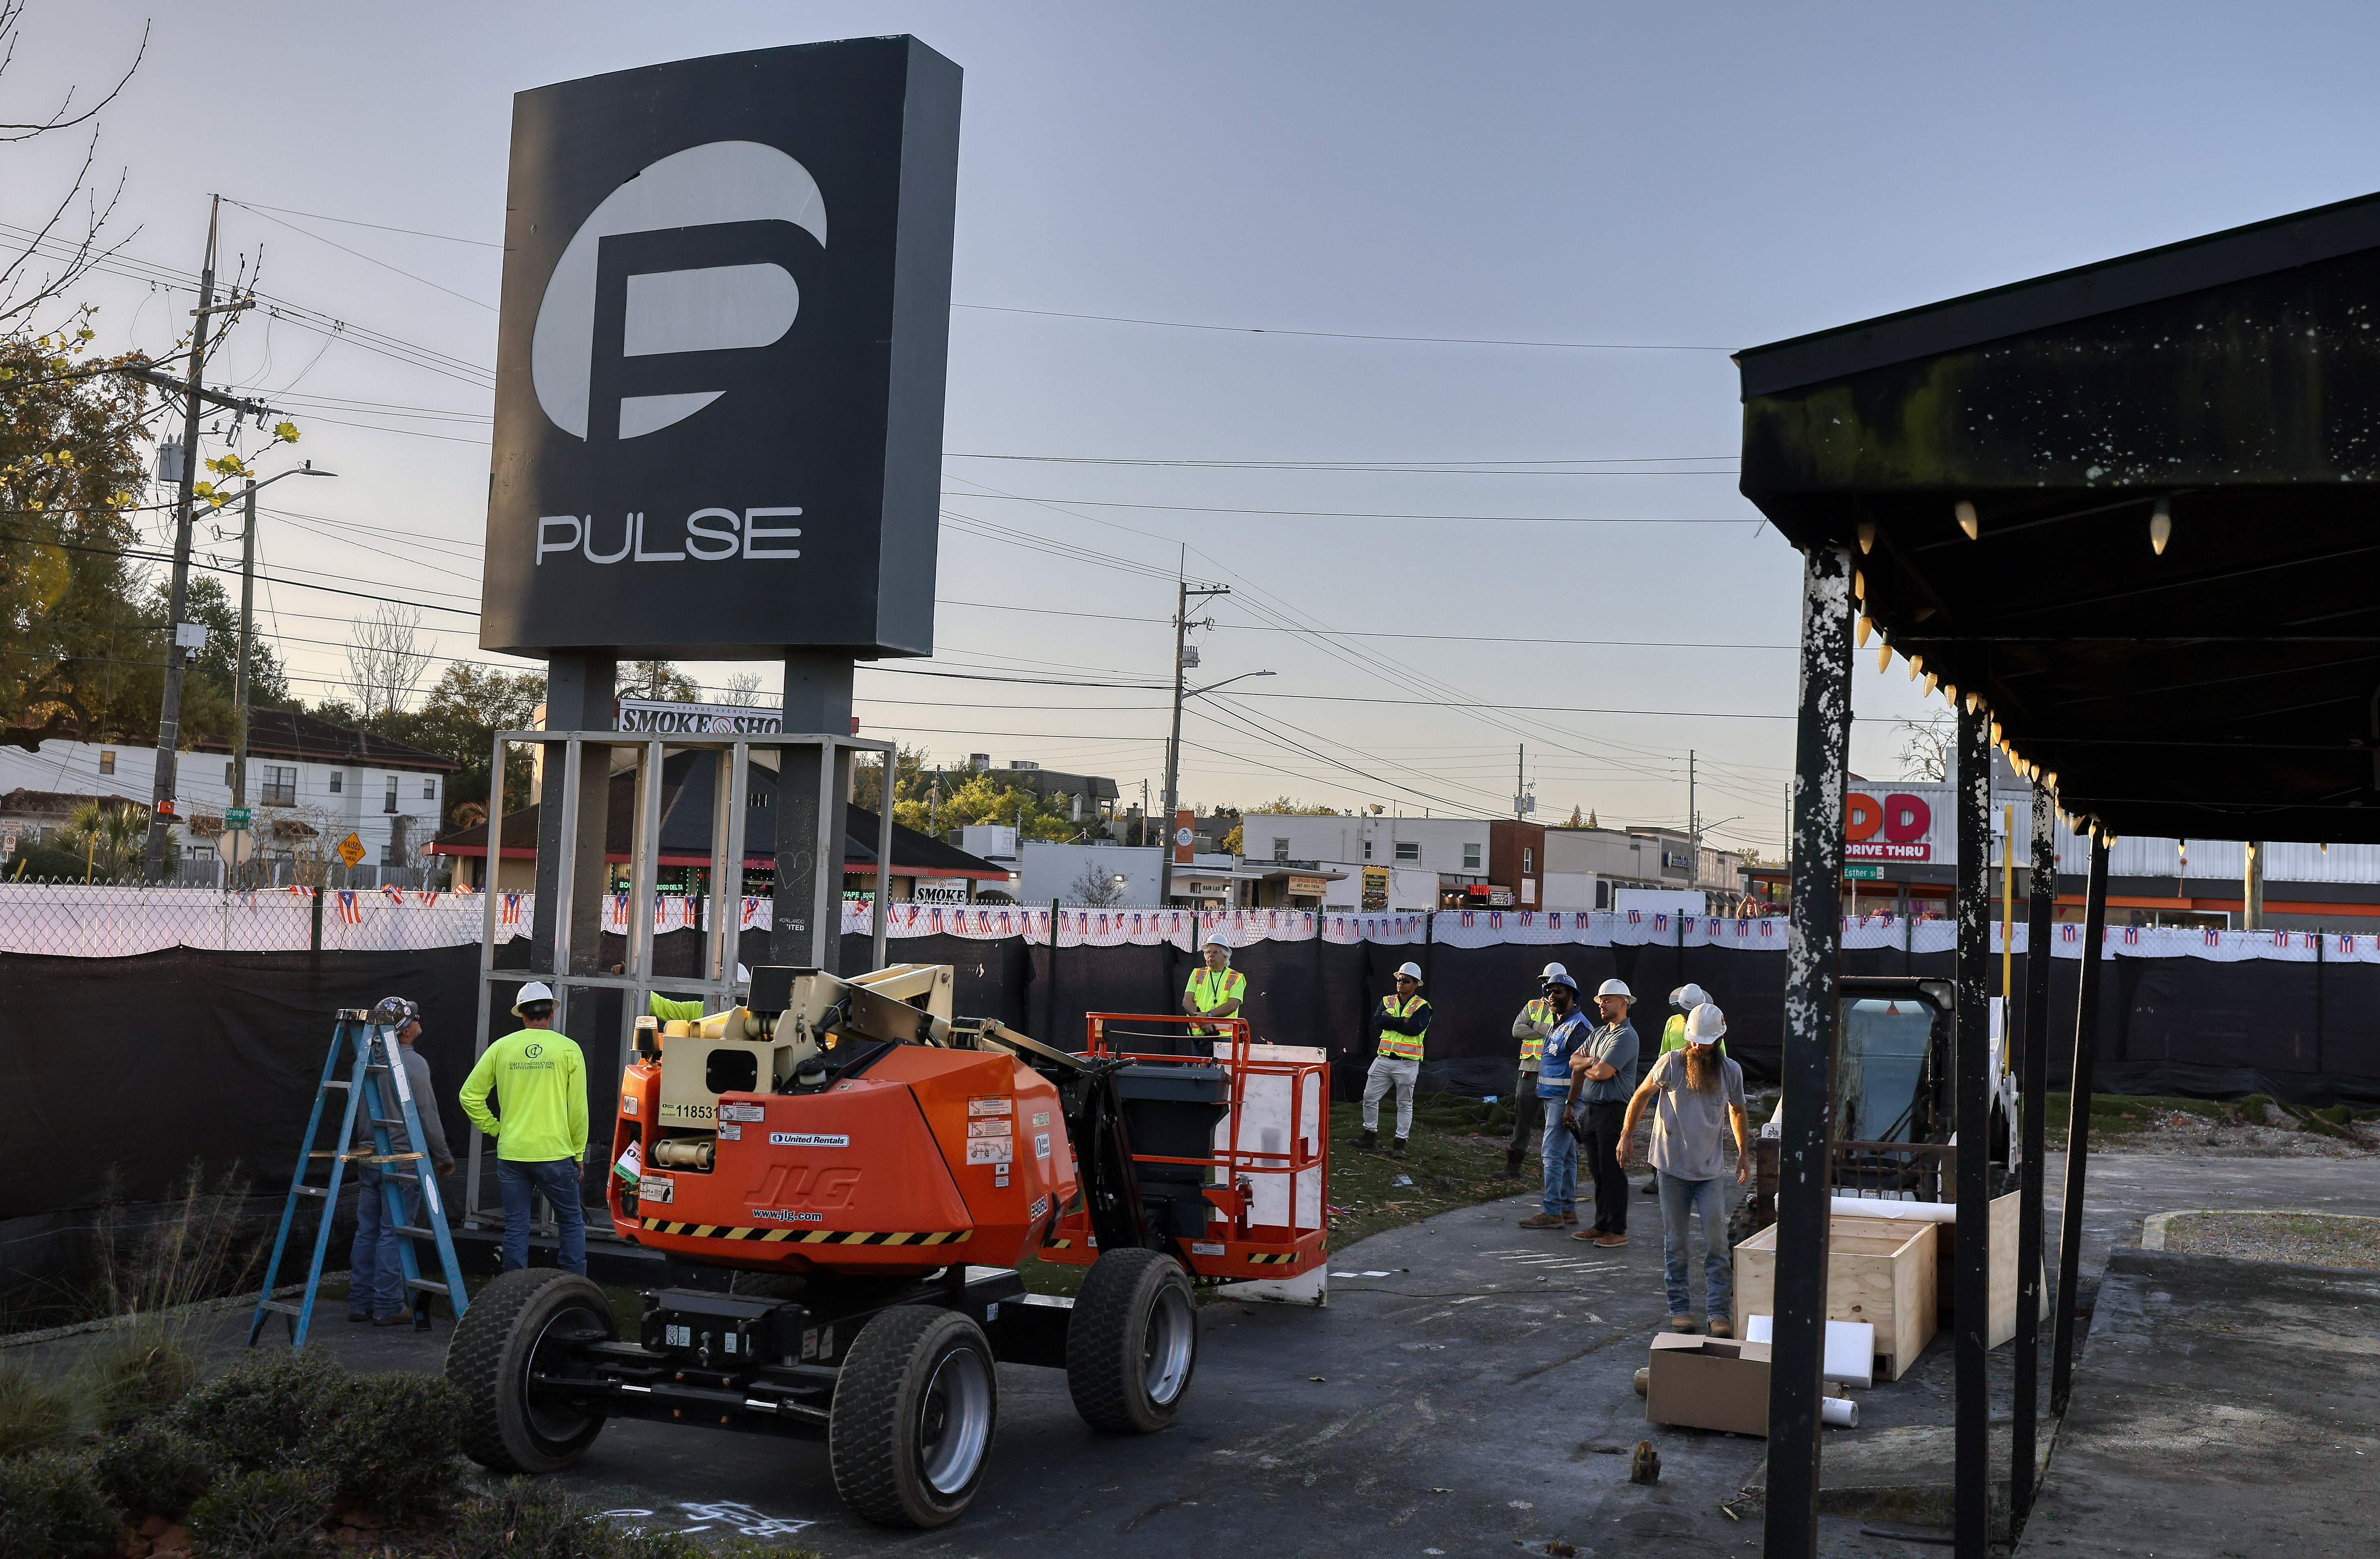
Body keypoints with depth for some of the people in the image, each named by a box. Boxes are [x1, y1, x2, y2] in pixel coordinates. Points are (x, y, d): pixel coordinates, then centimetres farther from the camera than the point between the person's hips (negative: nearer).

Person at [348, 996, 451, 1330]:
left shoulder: (366, 1060, 8)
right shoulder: (413, 1064, -15)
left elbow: (358, 1111, 16)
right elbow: (428, 1117, -13)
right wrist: (444, 1158, -3)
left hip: (368, 1160, 7)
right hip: (402, 1161, -7)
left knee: (367, 1231, 12)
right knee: (394, 1234, -2)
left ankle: (360, 1303, 17)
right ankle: (388, 1306, 1)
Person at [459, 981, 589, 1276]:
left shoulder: (502, 1047, 3)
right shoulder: (568, 1049, -2)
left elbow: (470, 1095, 4)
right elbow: (578, 1108, -2)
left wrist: (495, 1129, 13)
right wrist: (578, 1153, 8)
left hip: (511, 1154, 2)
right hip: (555, 1152, -2)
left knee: (516, 1228, 8)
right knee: (572, 1223, 10)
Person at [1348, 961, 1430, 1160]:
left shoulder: (1422, 1006, -2)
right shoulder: (1387, 1002, 12)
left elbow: (1415, 1029, -19)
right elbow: (1377, 1021, -6)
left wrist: (1390, 1021, -10)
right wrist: (1403, 1021, -13)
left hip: (1407, 1063, -4)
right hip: (1384, 1059, 5)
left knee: (1405, 1104, 3)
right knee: (1369, 1097, 5)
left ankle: (1400, 1143, 10)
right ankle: (1370, 1136, 18)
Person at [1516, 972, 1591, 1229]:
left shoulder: (1578, 1027, -15)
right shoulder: (1558, 1024, 17)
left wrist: (1570, 1105, -24)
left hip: (1564, 1099, -10)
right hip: (1552, 1098, 10)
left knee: (1552, 1154, -10)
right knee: (1566, 1156, 12)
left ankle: (1552, 1212, -9)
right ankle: (1568, 1210, 17)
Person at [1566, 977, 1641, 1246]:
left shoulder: (1626, 1037, -13)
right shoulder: (1599, 1033, 17)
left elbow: (1602, 1072, -21)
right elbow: (1574, 1060, 12)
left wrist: (1585, 1069, -1)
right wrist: (1590, 1061, -8)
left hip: (1613, 1110, -9)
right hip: (1591, 1110, 9)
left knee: (1612, 1172, -5)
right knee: (1597, 1172, 13)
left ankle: (1618, 1230, 1)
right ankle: (1602, 1225, 20)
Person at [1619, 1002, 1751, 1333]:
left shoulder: (1731, 1071, 1)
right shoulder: (1671, 1064, -7)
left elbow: (1737, 1112, 19)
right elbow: (1641, 1096, 8)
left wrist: (1744, 1154, 24)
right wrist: (1626, 1136, 10)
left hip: (1712, 1170, 1)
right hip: (1672, 1168, -1)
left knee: (1717, 1242, -6)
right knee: (1674, 1242, 4)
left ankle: (1719, 1312, -3)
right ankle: (1679, 1309, 13)